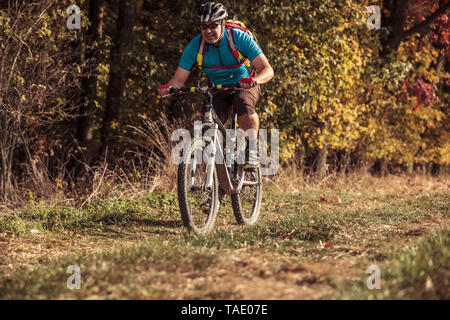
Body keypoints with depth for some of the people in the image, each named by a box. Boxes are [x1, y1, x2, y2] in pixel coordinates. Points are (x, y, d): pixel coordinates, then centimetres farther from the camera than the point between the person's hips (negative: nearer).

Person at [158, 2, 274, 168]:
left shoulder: (239, 38, -25)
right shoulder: (196, 45, -18)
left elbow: (267, 70, -29)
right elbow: (179, 79, -15)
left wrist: (254, 80, -52)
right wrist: (167, 88, -39)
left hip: (244, 85, -3)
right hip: (217, 90, 3)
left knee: (244, 104, -36)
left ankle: (252, 152, -27)